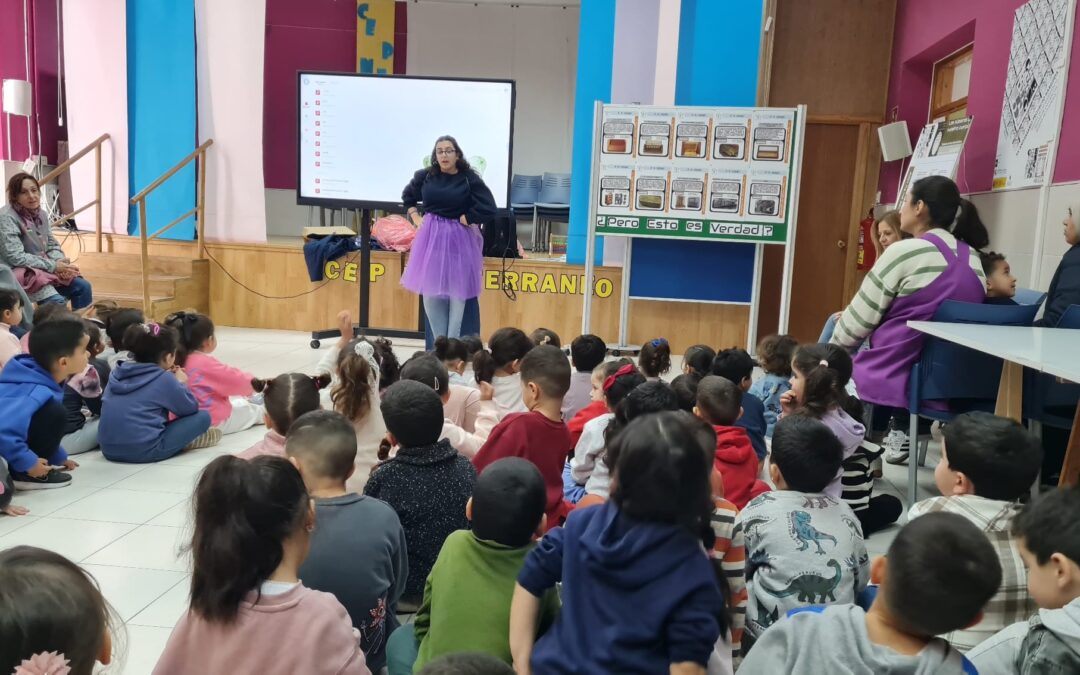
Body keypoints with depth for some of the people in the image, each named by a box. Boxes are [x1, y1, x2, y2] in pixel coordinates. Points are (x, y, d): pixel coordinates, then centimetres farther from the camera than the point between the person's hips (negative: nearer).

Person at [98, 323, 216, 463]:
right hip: (144, 451, -7)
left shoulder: (117, 374, 9)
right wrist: (181, 383, 17)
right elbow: (191, 408, 3)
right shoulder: (164, 378, -7)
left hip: (109, 450, 7)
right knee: (203, 417, 2)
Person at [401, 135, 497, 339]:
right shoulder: (425, 175, 0)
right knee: (430, 291, 6)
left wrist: (462, 219, -10)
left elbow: (488, 209, -15)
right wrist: (416, 218, 8)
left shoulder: (469, 179, -10)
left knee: (457, 293, 3)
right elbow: (407, 196, 20)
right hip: (431, 237, 3)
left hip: (458, 239, -3)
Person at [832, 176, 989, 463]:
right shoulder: (973, 258, 8)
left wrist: (831, 349, 11)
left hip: (897, 377, -7)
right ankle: (904, 429, 20)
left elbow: (860, 319, -8)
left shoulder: (904, 251, -14)